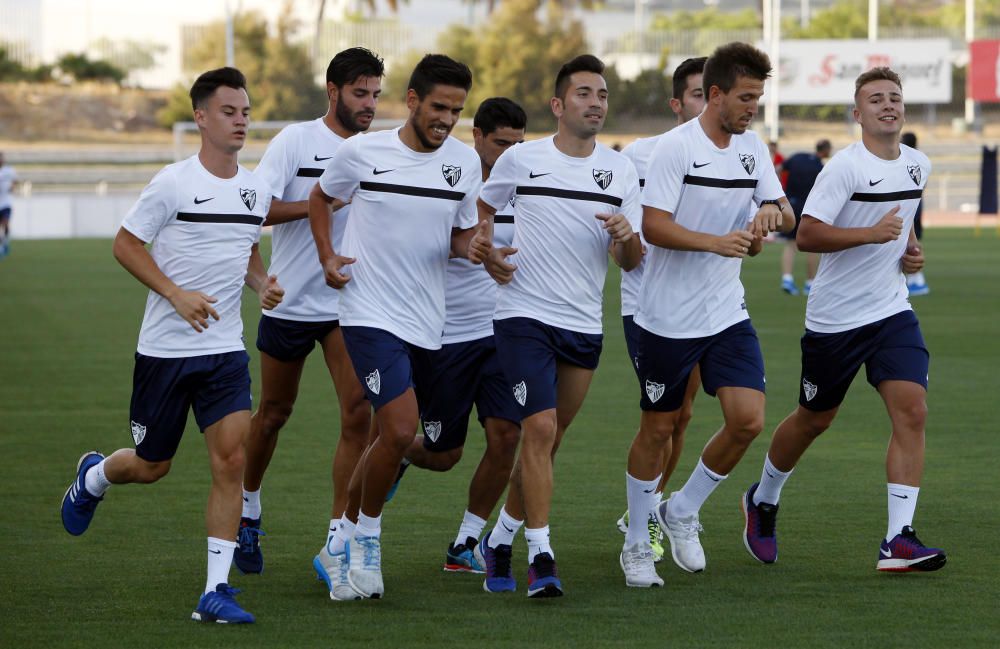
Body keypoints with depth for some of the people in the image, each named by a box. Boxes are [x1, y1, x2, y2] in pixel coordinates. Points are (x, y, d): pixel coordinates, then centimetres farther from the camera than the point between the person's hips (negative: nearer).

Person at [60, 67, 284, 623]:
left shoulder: (257, 189, 5)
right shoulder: (174, 183, -12)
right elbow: (126, 245, -7)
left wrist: (262, 283, 1)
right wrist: (178, 294, -18)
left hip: (226, 350, 4)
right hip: (165, 348, -4)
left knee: (232, 459, -11)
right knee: (151, 466, 8)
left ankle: (216, 592, -7)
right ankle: (94, 477, 45)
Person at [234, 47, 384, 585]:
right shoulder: (296, 141, -7)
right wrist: (318, 203, -27)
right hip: (290, 300, -2)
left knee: (358, 413, -13)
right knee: (275, 412, 12)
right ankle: (247, 511, 38)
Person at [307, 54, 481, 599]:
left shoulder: (465, 161, 4)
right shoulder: (361, 153, -5)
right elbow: (319, 198, 14)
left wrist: (474, 248, -9)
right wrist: (327, 257, 1)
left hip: (426, 323, 5)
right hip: (370, 313, -5)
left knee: (391, 438, 11)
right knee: (400, 430, -19)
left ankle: (345, 543, 30)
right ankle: (365, 537, 3)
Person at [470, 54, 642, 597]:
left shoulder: (620, 170, 5)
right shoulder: (521, 159, -1)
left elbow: (631, 262, 4)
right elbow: (481, 210, 17)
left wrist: (626, 236, -17)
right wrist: (486, 252, -1)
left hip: (584, 327, 4)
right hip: (524, 314, -4)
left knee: (547, 440, 11)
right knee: (540, 428, -17)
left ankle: (499, 542, 27)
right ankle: (540, 557, -15)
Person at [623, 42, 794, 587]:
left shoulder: (752, 148, 7)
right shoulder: (675, 147, -13)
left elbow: (787, 216, 10)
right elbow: (653, 226, -19)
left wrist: (772, 212, -14)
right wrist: (717, 242, -31)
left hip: (727, 312, 5)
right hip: (667, 316, -5)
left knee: (748, 419, -8)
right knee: (658, 429, 5)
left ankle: (683, 512, 15)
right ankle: (636, 546, 21)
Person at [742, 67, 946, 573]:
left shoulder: (918, 165, 6)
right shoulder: (844, 167, -15)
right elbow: (806, 235, -22)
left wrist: (910, 248, 9)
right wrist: (872, 234, -28)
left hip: (892, 310, 5)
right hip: (835, 317, -5)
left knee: (911, 412, -13)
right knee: (814, 420, 11)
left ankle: (898, 541, -15)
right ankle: (763, 502, 39)